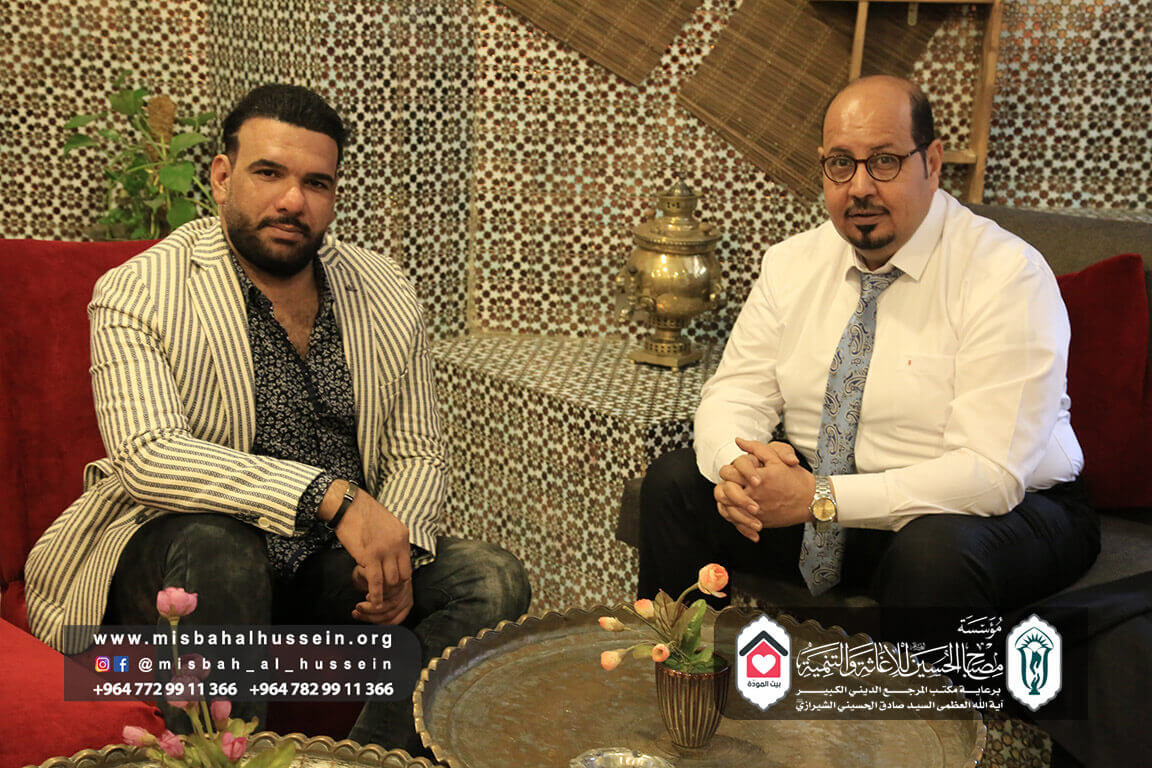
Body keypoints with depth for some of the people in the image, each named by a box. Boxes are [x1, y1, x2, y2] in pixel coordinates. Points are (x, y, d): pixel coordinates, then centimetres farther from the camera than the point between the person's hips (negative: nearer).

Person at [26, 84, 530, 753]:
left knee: (494, 583, -14)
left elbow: (416, 452, 7)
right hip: (172, 557, -4)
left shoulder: (387, 294, 4)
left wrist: (398, 549, -15)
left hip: (335, 561, 5)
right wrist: (330, 495, -33)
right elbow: (147, 455, -25)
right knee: (217, 550, -37)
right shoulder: (137, 293, -10)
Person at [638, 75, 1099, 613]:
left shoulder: (1010, 276, -18)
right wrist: (737, 463, -24)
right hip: (818, 499, 6)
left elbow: (990, 473, -25)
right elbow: (735, 393, 0)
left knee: (936, 551, -38)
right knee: (674, 481, -10)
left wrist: (820, 498, -30)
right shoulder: (792, 263, 1)